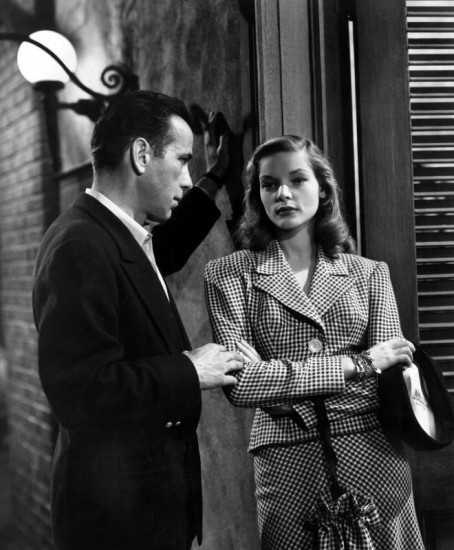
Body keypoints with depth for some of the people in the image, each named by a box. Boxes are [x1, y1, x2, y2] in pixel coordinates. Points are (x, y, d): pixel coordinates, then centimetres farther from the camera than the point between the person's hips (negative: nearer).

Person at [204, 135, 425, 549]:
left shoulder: (370, 274, 6)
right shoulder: (228, 275, 0)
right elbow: (240, 383, -12)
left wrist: (281, 377, -9)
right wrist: (354, 365, -12)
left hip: (374, 455, 2)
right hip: (286, 465, -1)